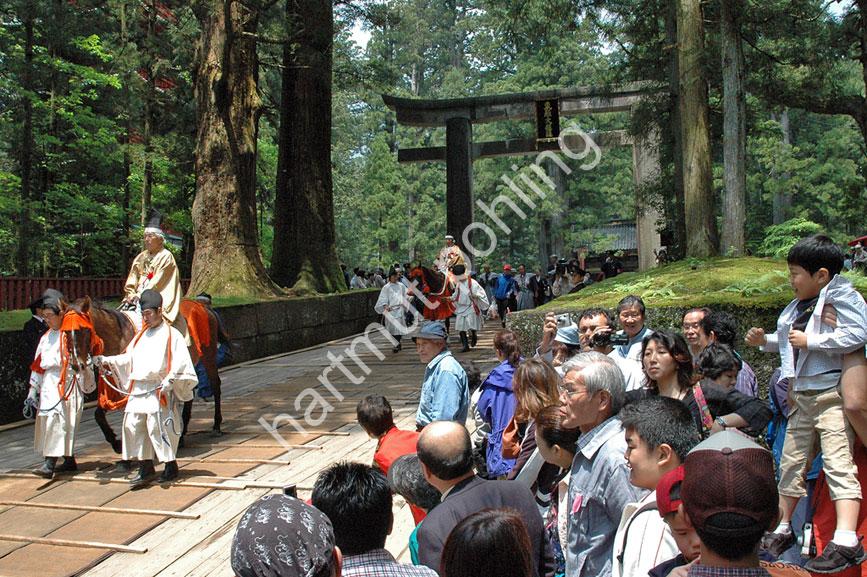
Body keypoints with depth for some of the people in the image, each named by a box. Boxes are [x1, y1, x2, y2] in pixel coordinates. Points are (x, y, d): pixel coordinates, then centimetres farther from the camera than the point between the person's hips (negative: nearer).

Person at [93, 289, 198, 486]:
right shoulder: (142, 335, 17)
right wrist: (108, 361, 5)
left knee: (159, 427, -5)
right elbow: (128, 358, 18)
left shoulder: (172, 335, -5)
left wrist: (170, 380, -23)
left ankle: (171, 466, 12)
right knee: (133, 426, 4)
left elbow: (181, 364, -10)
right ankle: (145, 468, 14)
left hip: (160, 391, -7)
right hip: (138, 390, 7)